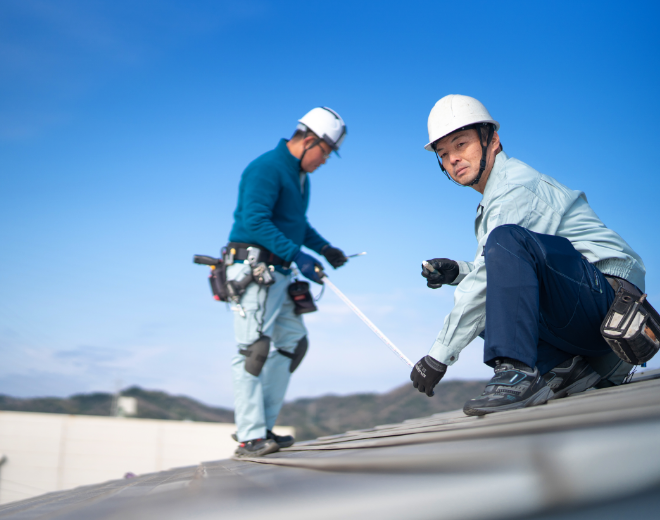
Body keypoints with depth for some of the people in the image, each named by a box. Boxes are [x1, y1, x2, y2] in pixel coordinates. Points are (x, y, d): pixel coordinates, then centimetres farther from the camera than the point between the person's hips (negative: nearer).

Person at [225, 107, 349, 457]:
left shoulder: (300, 176, 18)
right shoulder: (266, 168, -13)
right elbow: (254, 221, -23)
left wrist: (322, 247, 12)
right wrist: (297, 255, -26)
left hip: (277, 275, 11)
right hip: (253, 269, -10)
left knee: (293, 342, 11)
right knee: (254, 348, -11)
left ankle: (260, 427, 15)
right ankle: (250, 437, -7)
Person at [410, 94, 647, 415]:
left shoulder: (516, 189, -12)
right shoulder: (491, 205, 19)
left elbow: (492, 269, -18)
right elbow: (500, 274, 25)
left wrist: (439, 356, -16)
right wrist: (456, 272, 5)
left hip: (609, 295, -10)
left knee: (506, 239, -28)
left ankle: (518, 371, -30)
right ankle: (568, 366, -3)